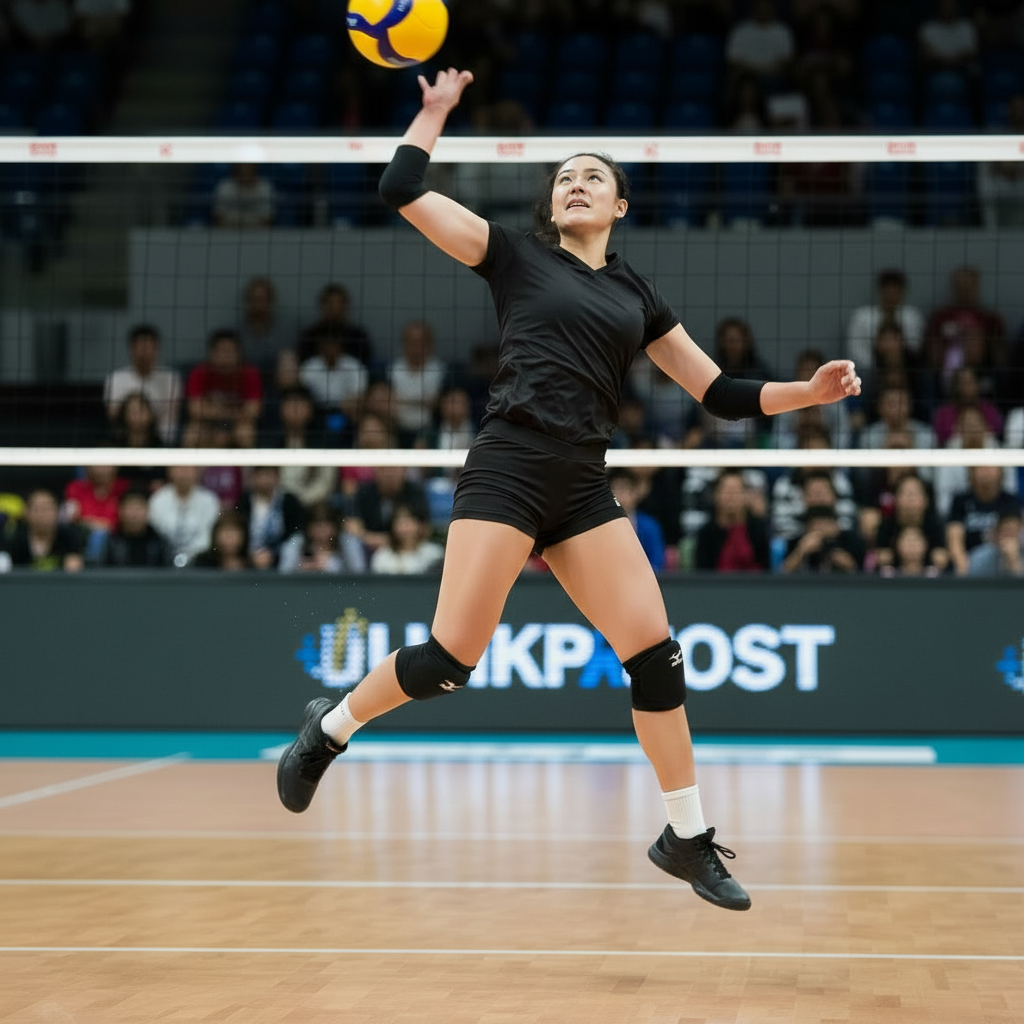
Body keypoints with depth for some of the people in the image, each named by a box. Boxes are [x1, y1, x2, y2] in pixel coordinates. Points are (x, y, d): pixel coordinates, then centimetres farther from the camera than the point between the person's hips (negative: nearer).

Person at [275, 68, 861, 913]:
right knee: (449, 662, -11)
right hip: (507, 471, -4)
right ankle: (331, 727, 17)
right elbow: (403, 192, 1)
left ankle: (689, 839, 6)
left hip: (584, 489, 4)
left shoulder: (636, 295, 18)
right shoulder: (517, 255, 8)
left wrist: (808, 393, 4)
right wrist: (436, 110, 8)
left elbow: (721, 393, 17)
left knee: (655, 652, -6)